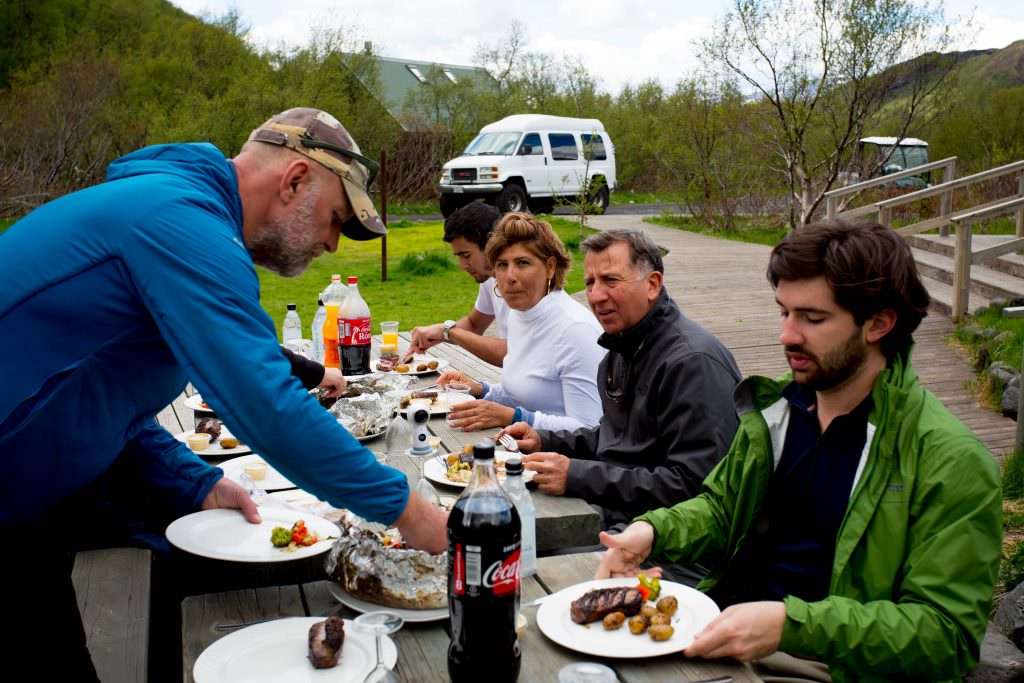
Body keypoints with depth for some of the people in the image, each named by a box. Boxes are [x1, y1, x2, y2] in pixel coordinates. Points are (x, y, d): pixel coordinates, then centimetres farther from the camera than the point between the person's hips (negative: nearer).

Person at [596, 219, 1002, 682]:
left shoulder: (950, 461, -14)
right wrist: (652, 530, -5)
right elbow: (721, 509, 18)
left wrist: (791, 623, -29)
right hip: (731, 632, 7)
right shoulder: (777, 407, 6)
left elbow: (945, 634, -17)